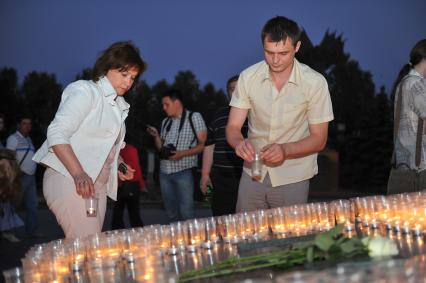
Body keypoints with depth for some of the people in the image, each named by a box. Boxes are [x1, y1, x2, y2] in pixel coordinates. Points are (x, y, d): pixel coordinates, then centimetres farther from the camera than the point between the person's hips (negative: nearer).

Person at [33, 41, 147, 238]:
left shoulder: (119, 105, 21)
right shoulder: (85, 91, -5)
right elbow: (57, 133, -17)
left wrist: (117, 166, 9)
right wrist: (79, 174, -28)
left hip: (97, 184, 9)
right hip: (69, 179, -8)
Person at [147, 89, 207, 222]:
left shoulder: (194, 117, -2)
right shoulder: (165, 122, 15)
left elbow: (203, 144, -6)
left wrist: (182, 154, -17)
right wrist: (156, 136, 1)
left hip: (183, 171, -6)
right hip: (164, 172, 6)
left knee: (186, 212, -10)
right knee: (171, 212, 9)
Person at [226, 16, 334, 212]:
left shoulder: (315, 83, -14)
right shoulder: (248, 77, -7)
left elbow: (319, 139, -9)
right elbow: (233, 127, -5)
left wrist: (285, 150, -28)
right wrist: (239, 142, -29)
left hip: (293, 177, -2)